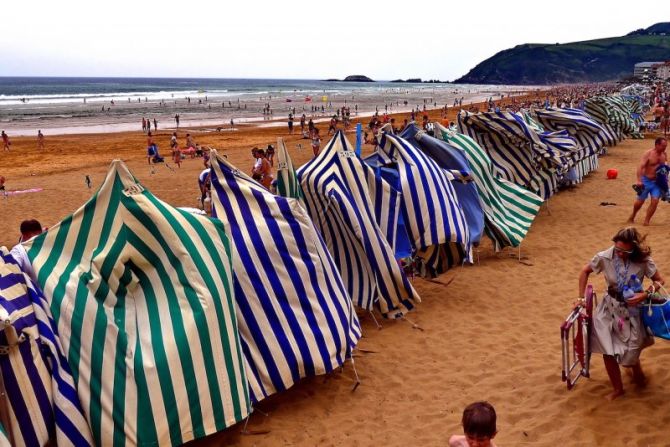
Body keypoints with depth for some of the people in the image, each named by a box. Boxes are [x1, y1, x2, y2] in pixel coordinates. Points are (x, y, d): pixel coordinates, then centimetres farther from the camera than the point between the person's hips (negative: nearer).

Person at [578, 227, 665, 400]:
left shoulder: (643, 261, -20)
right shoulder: (605, 257, -18)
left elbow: (659, 280, -7)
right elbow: (585, 271, -2)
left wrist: (645, 294, -24)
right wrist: (581, 297, -3)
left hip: (632, 310, -1)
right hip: (610, 309, 1)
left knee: (630, 353, 8)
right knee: (608, 352, 2)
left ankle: (637, 372, 44)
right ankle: (618, 388, 24)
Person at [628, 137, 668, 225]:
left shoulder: (664, 155, 3)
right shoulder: (648, 154, -13)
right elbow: (640, 167, -22)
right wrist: (639, 180, -33)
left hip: (657, 182, 4)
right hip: (646, 181, -4)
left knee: (655, 201, -8)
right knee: (640, 201, 8)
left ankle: (646, 221, 2)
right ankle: (632, 216, 33)